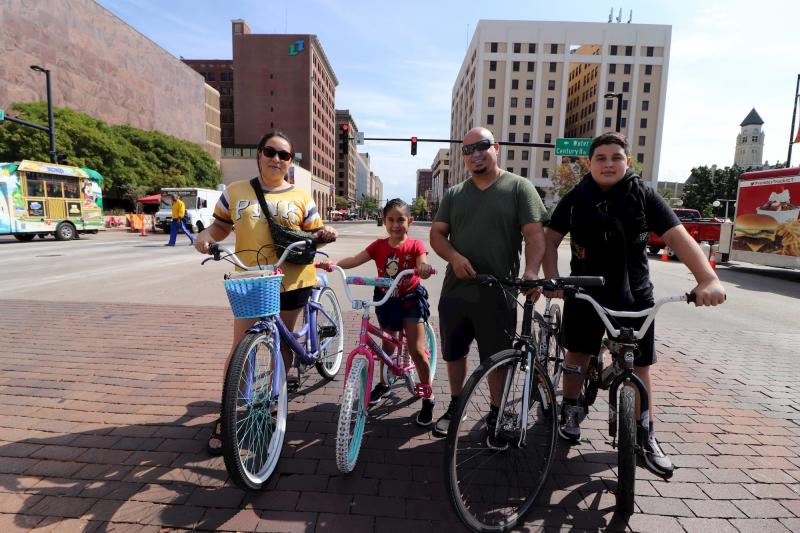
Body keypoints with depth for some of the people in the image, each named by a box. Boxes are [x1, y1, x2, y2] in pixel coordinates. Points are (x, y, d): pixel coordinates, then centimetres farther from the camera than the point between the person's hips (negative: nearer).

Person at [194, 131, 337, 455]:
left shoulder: (300, 197, 5)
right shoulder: (236, 191, 7)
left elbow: (312, 236, 11)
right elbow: (220, 225, 13)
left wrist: (326, 234, -11)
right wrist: (205, 236, -8)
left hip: (291, 281, 1)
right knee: (240, 348, 0)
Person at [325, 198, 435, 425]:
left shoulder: (415, 245, -13)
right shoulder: (379, 246, -7)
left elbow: (423, 265, -29)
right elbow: (355, 259, -18)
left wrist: (425, 268, -53)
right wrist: (334, 263, -35)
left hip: (410, 300, -3)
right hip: (386, 300, 3)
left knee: (416, 350, -5)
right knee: (387, 344, 18)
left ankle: (428, 398, 11)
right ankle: (383, 383, 41)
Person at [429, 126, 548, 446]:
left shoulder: (519, 187, 0)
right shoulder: (454, 194, 11)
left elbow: (535, 235, -7)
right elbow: (437, 234, 7)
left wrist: (531, 271, -25)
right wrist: (454, 257, -14)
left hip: (498, 294, -3)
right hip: (455, 290, 4)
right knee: (454, 353, 16)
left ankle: (496, 415, 30)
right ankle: (455, 405, 38)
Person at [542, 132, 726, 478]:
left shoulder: (644, 196, -6)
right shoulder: (575, 199, -3)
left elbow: (678, 238, -15)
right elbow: (550, 239, 1)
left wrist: (708, 279, -29)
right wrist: (552, 279, -13)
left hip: (633, 296, 0)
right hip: (584, 293, 1)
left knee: (639, 366, 6)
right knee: (577, 354, 12)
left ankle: (645, 437, 24)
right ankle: (570, 411, 35)